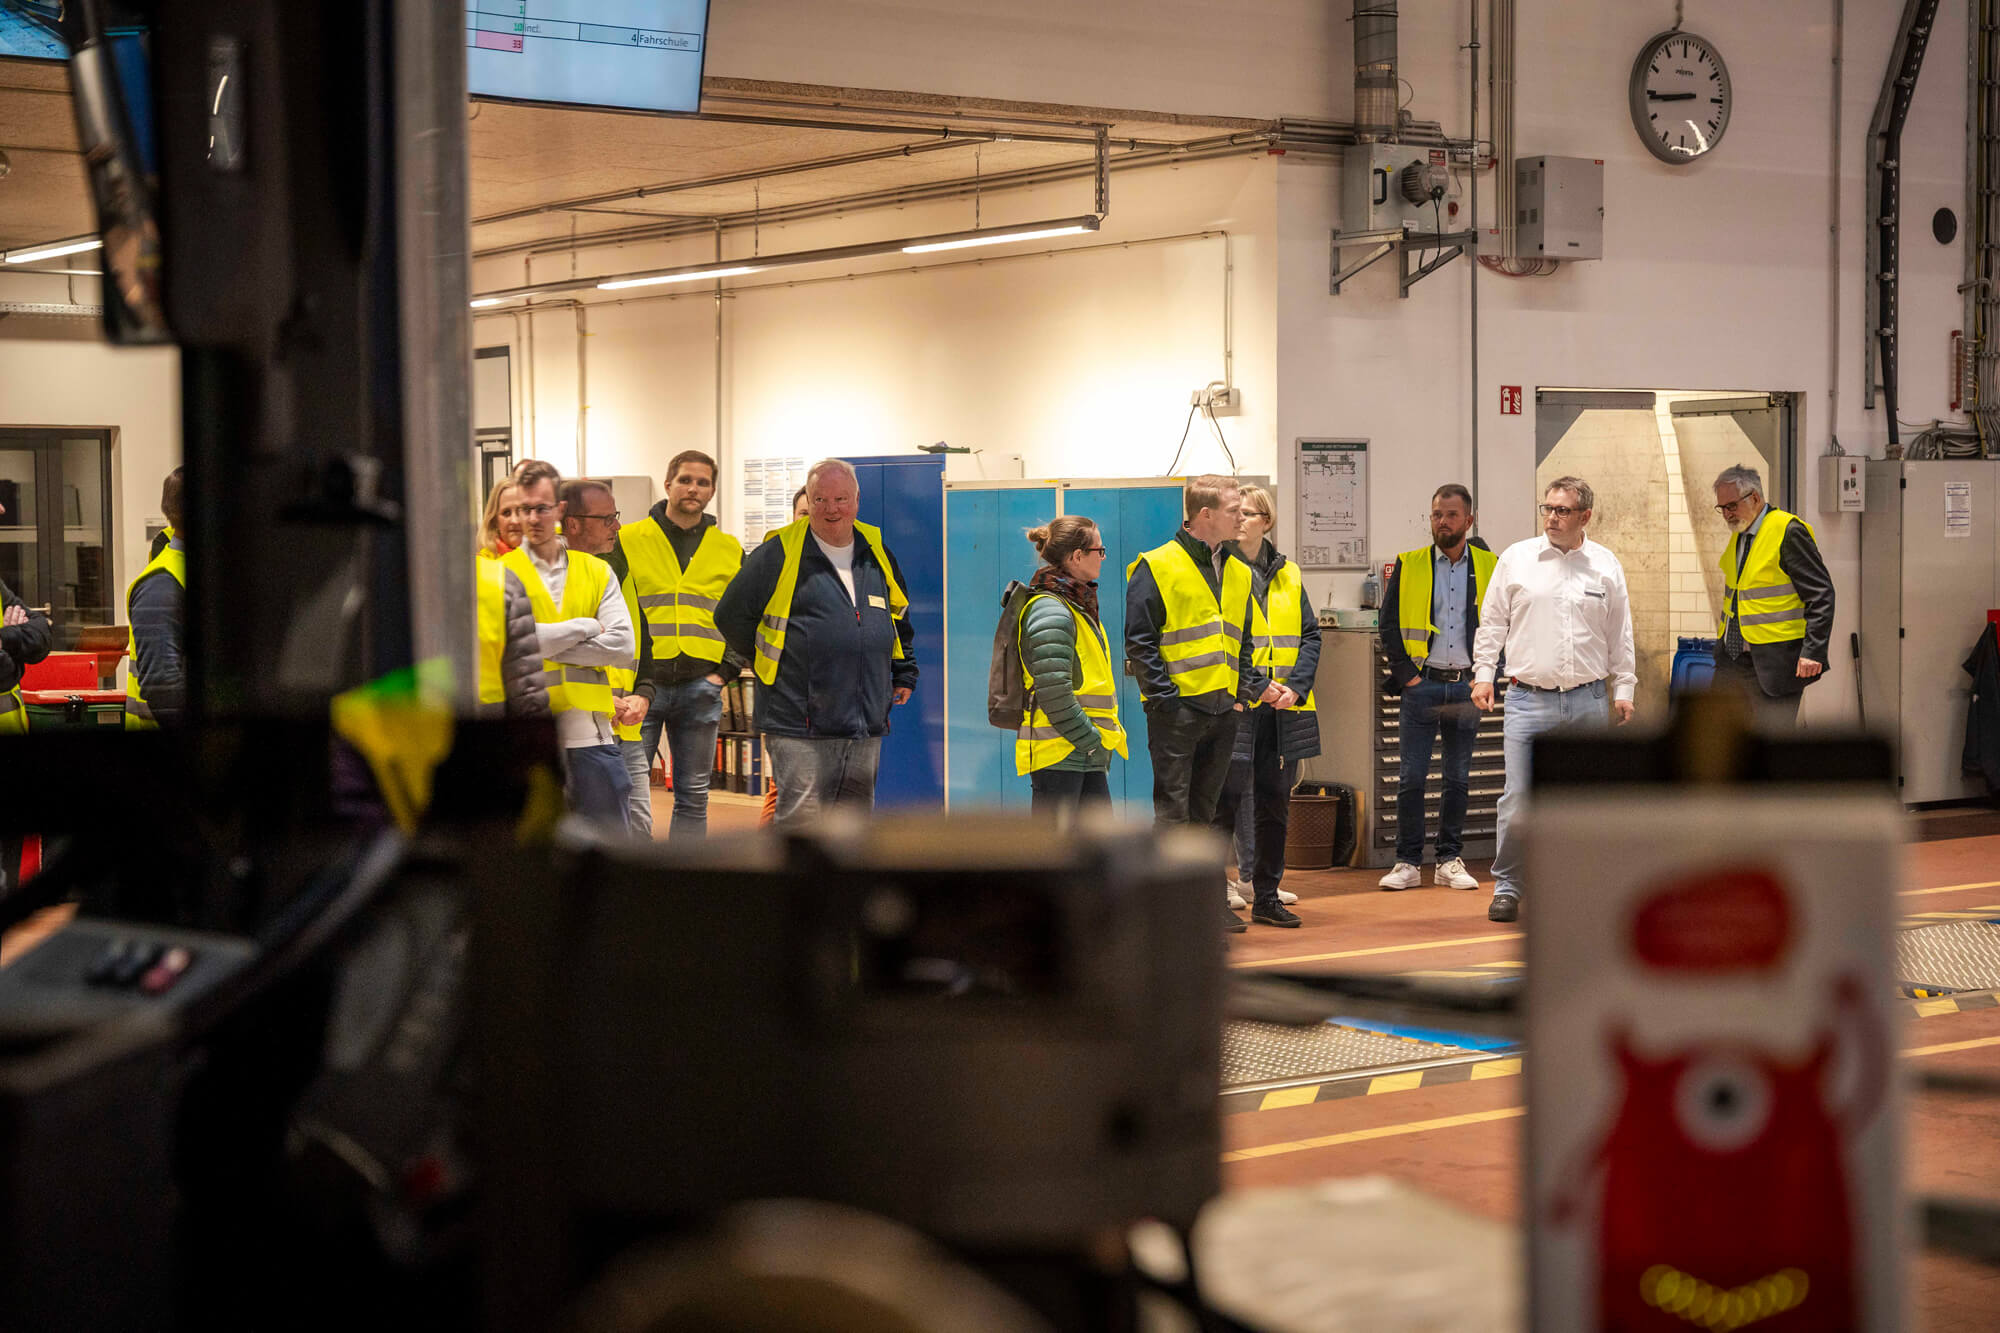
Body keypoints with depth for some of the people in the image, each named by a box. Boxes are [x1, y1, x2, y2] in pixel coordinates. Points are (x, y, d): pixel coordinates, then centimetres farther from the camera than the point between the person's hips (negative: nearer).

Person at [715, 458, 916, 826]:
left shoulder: (877, 554, 12)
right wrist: (768, 665, 4)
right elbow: (731, 616, 2)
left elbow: (900, 616, 29)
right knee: (800, 819, -10)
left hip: (866, 726, 5)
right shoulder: (780, 554, -4)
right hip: (800, 725, -5)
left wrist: (904, 674, 23)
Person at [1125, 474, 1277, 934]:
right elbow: (1140, 642, -8)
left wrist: (1255, 686, 5)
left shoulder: (1238, 574, 15)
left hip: (1223, 710, 6)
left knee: (1204, 811, 12)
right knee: (1173, 811, -4)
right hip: (1177, 710, -6)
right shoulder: (1157, 568, -6)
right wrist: (1166, 696, -14)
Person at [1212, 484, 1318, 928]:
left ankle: (1267, 896, 19)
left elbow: (1309, 635, 10)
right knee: (1225, 804, -5)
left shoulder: (1288, 575, 13)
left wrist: (1296, 686, -6)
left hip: (1281, 710, 5)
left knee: (1275, 804, 10)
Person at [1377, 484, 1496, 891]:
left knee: (1458, 778, 6)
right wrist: (1406, 674, -4)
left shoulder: (1491, 567, 6)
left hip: (1466, 685, 1)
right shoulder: (1409, 566, 3)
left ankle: (1450, 861, 13)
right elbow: (1389, 624, 3)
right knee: (1411, 776, -3)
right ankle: (1408, 862, 3)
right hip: (1421, 685, -1)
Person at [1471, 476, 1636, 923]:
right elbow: (1492, 622, 8)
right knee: (1518, 798, -7)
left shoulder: (1606, 565, 7)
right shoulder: (1516, 559, 4)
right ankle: (1507, 886, 4)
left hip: (1587, 702, 1)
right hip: (1528, 698, -1)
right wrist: (1483, 674, 1)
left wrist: (1623, 688, 9)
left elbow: (1620, 635, 12)